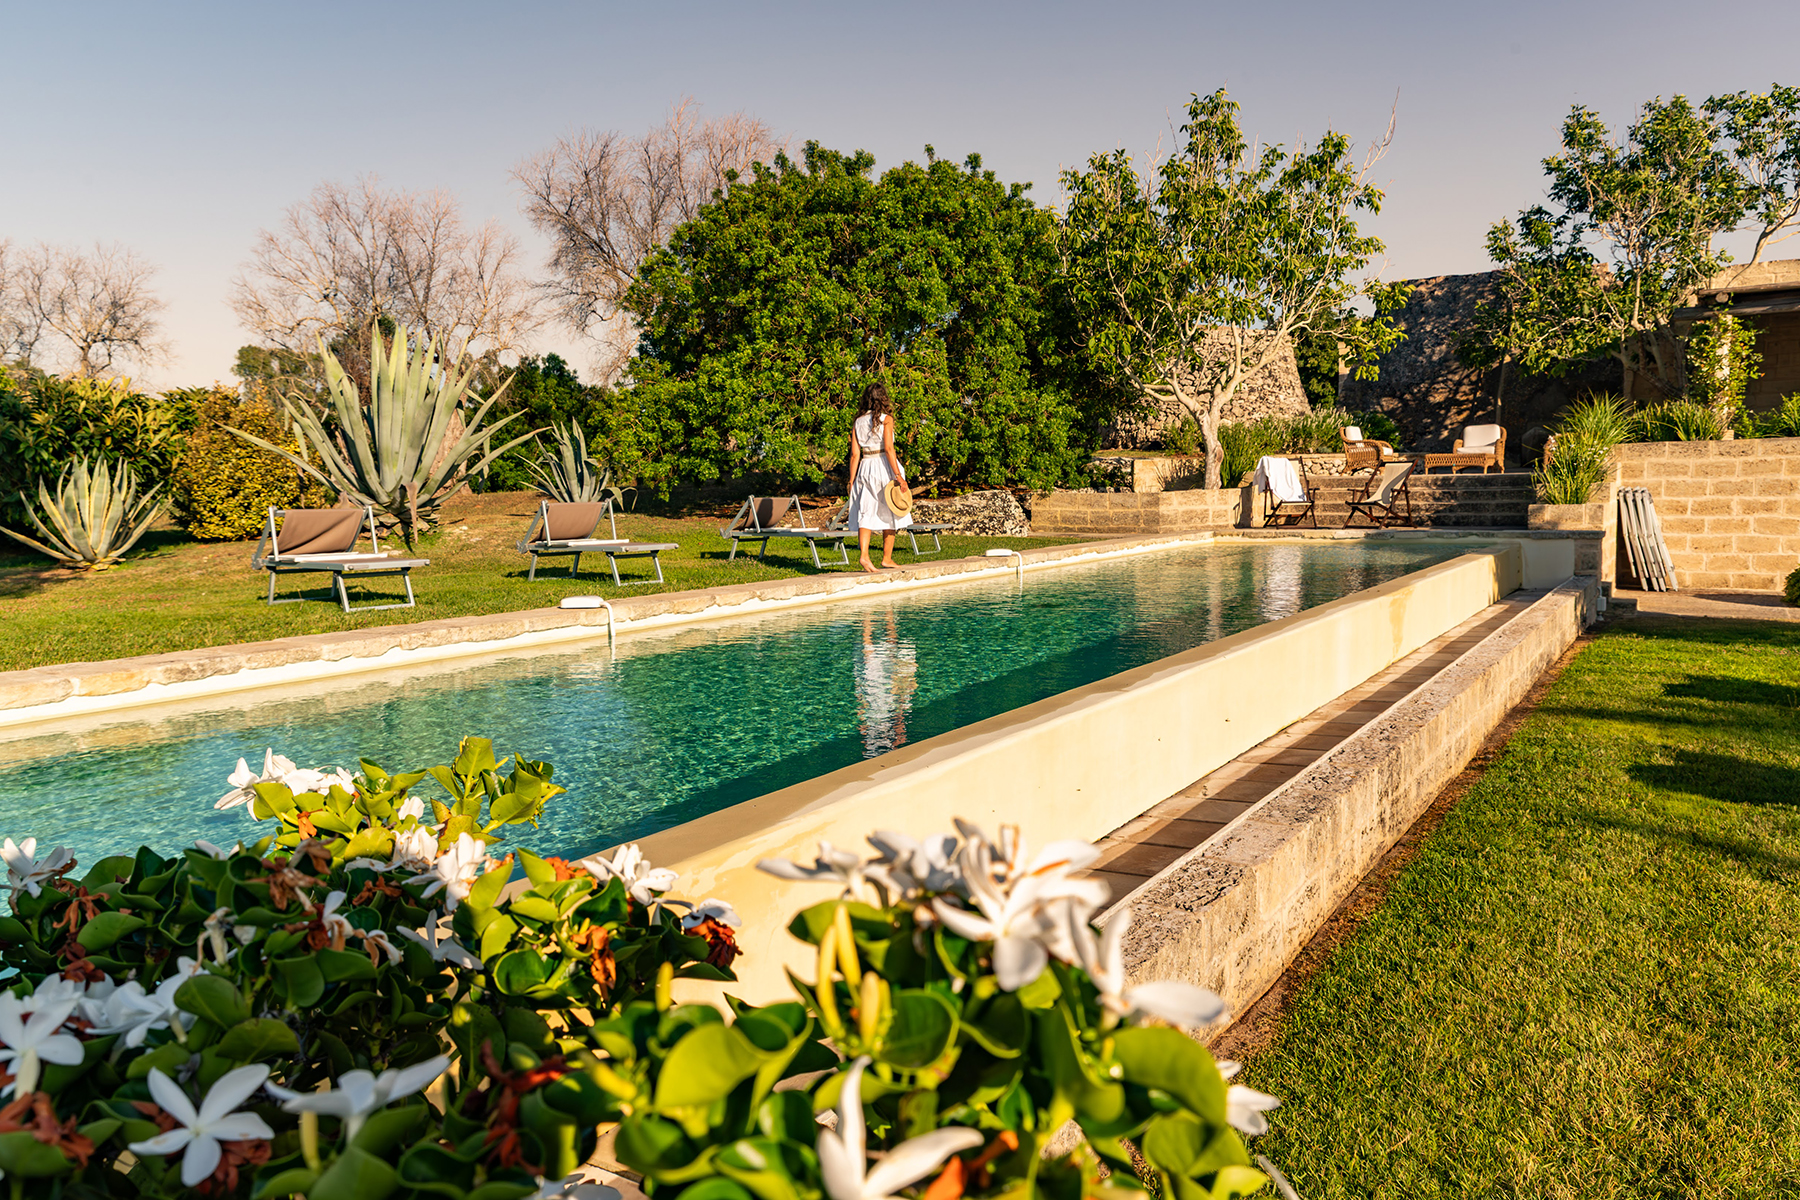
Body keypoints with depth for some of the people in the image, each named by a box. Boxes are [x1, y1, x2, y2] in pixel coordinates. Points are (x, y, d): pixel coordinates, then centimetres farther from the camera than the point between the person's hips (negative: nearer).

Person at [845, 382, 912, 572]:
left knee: (865, 514, 2)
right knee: (889, 515, 8)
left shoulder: (858, 423, 8)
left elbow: (854, 454, 5)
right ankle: (887, 559, 12)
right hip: (884, 467, -4)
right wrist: (898, 475, -16)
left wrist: (852, 480, 8)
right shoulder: (886, 419, -4)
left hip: (865, 468, 4)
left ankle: (864, 555, -16)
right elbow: (889, 448, -14)